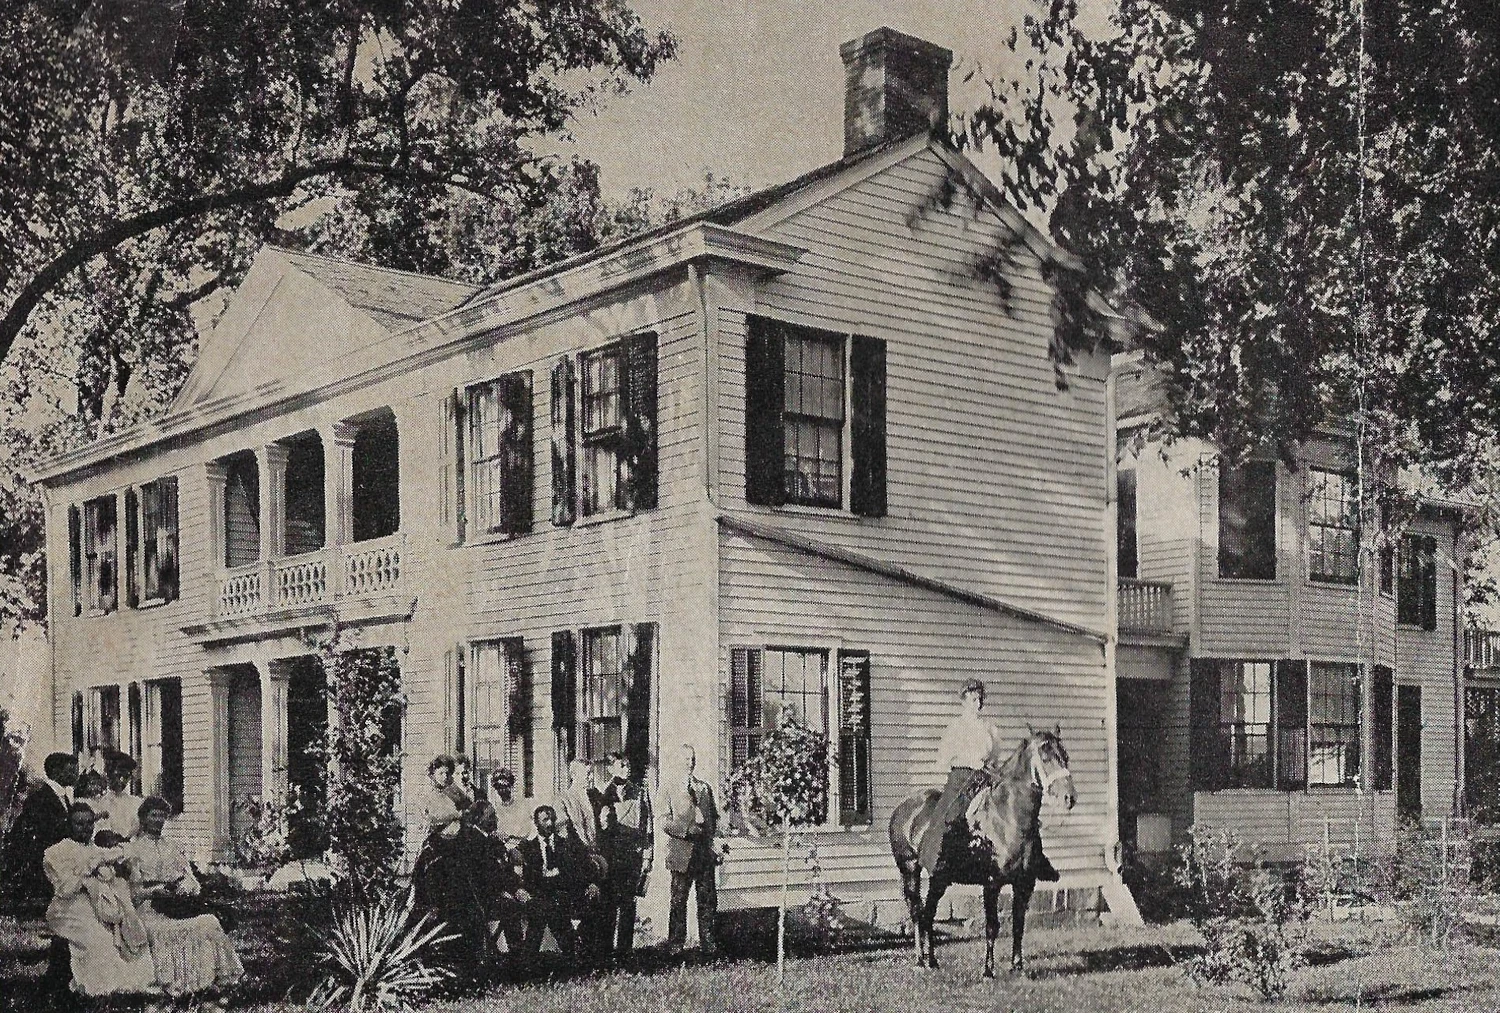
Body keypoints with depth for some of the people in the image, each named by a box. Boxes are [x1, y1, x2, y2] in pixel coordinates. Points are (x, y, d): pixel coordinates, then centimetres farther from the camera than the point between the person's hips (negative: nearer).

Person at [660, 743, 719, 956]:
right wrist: (686, 831, -18)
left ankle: (707, 943, 13)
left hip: (705, 851, 4)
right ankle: (675, 943, 10)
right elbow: (665, 821, -6)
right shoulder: (669, 787, 1)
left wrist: (711, 837, 6)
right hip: (682, 852, -4)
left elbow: (714, 817, 21)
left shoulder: (704, 787, 16)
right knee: (679, 900, 1)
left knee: (708, 899, 5)